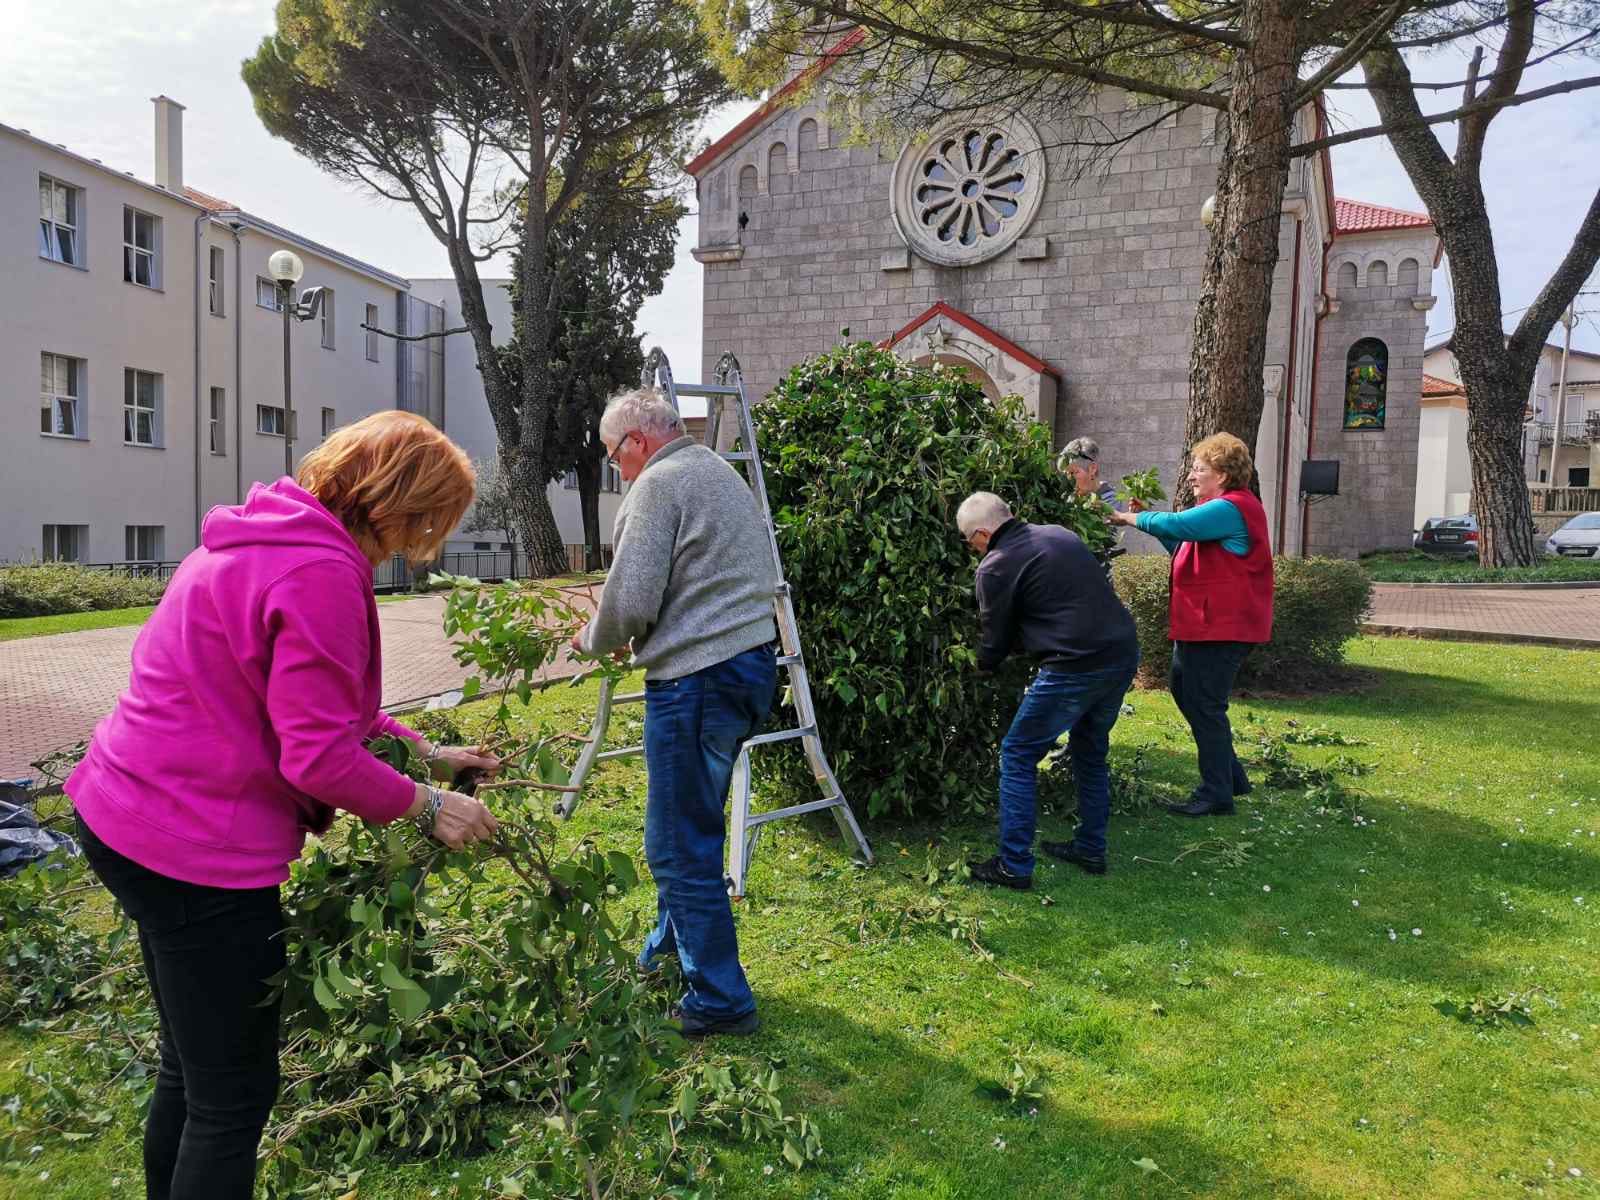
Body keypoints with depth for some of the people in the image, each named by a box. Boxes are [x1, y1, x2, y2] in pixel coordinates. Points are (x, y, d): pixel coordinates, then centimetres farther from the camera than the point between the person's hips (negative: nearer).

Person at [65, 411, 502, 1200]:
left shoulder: (266, 539, 10)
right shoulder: (322, 574, -23)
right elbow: (318, 756, -23)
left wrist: (423, 750, 11)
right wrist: (426, 807, -10)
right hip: (196, 852, -11)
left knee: (190, 1067, 26)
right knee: (235, 1096, 6)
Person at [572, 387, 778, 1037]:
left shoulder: (658, 483, -9)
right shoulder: (723, 473, 20)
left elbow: (631, 601, -16)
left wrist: (593, 639, 6)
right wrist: (618, 634, 22)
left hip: (697, 678, -10)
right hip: (752, 661, 10)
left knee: (681, 848, -1)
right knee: (692, 827, 21)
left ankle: (719, 1002, 8)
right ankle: (667, 952, 35)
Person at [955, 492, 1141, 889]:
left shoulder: (995, 567, -5)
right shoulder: (1061, 535, 16)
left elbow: (995, 644, 3)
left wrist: (980, 664, 26)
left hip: (1075, 667, -8)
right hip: (1123, 654, 8)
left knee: (1018, 756, 6)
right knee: (1091, 752, 25)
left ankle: (1014, 866, 8)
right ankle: (1091, 849, 34)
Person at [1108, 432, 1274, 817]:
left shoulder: (1230, 508, -18)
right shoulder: (1221, 508, 18)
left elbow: (1177, 525, -28)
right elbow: (1185, 549, 22)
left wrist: (1132, 518, -11)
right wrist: (1148, 518, 10)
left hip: (1221, 627, -11)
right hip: (1200, 623, 11)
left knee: (1205, 706, -5)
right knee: (1185, 693, 19)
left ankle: (1217, 795, 6)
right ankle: (1231, 777, 30)